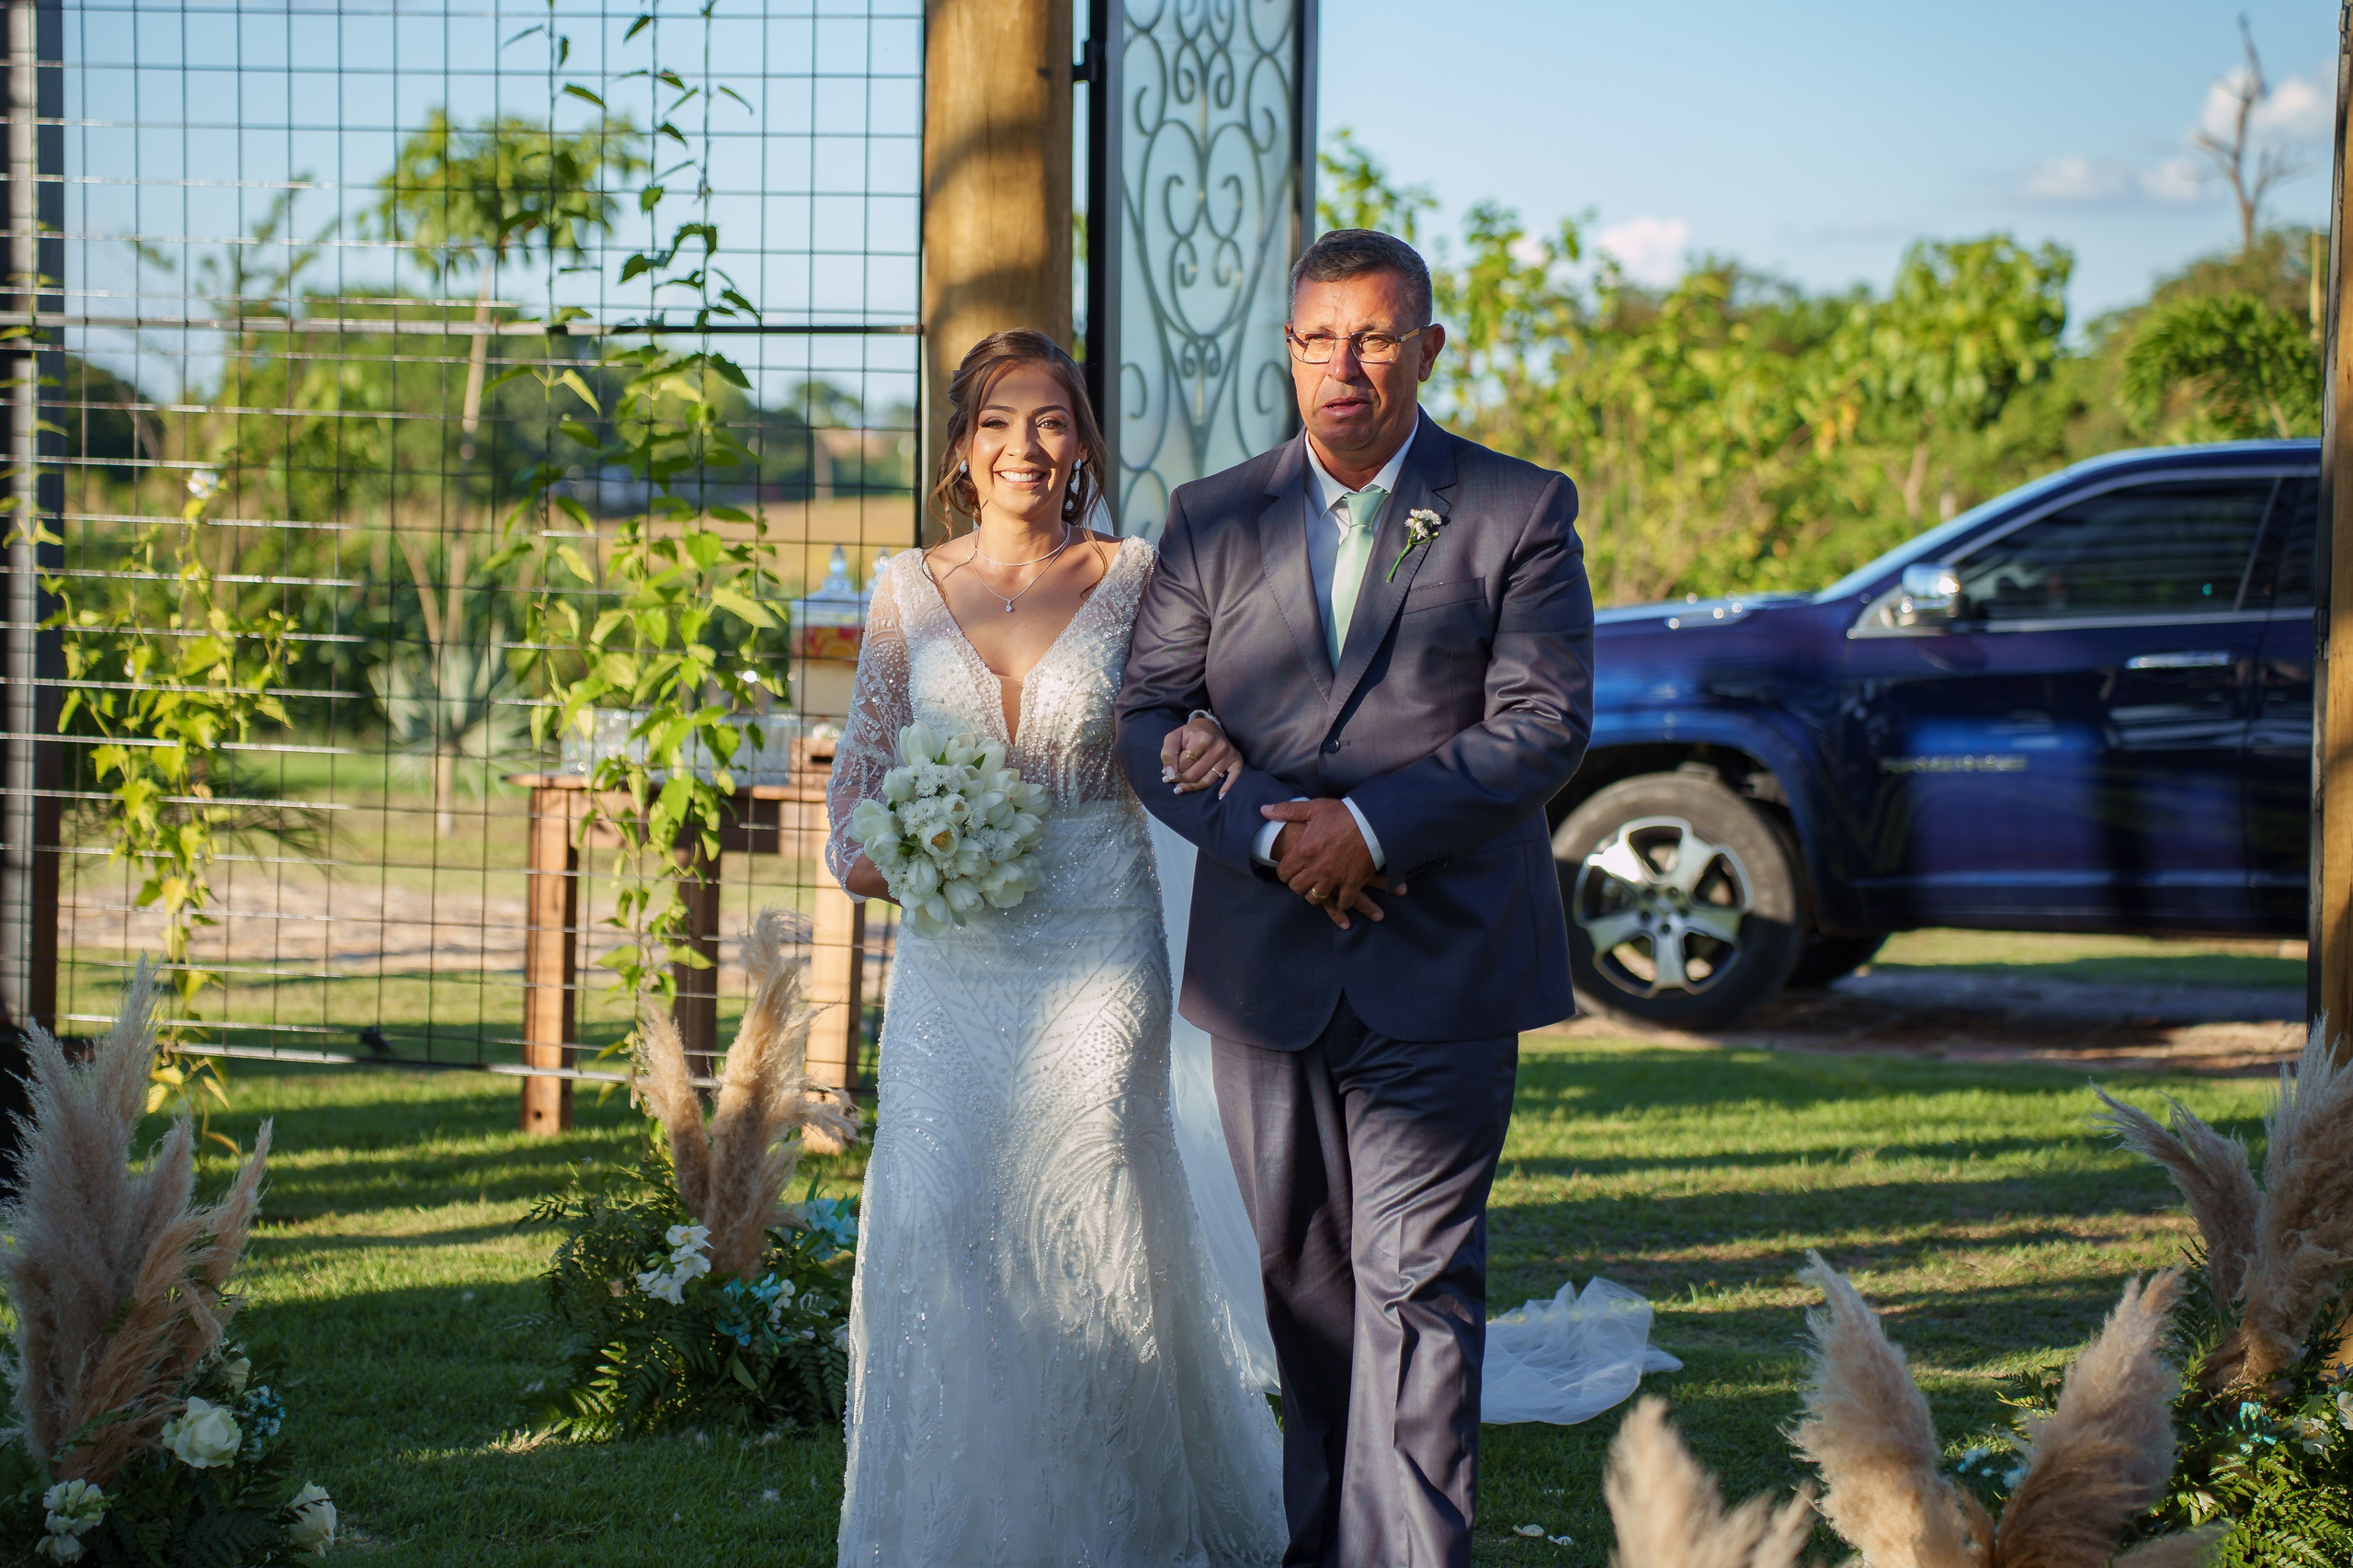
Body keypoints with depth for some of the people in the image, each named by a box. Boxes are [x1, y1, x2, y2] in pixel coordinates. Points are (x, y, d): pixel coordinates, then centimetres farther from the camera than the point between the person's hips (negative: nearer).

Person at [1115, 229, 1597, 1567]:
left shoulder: (1521, 512, 1)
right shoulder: (1212, 521, 9)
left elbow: (1547, 718, -7)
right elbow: (1149, 714, 4)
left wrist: (1372, 825, -16)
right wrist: (1268, 836, -13)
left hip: (1442, 960, -3)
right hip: (1269, 959, 3)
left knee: (1416, 1279, -7)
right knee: (1301, 1271, 11)